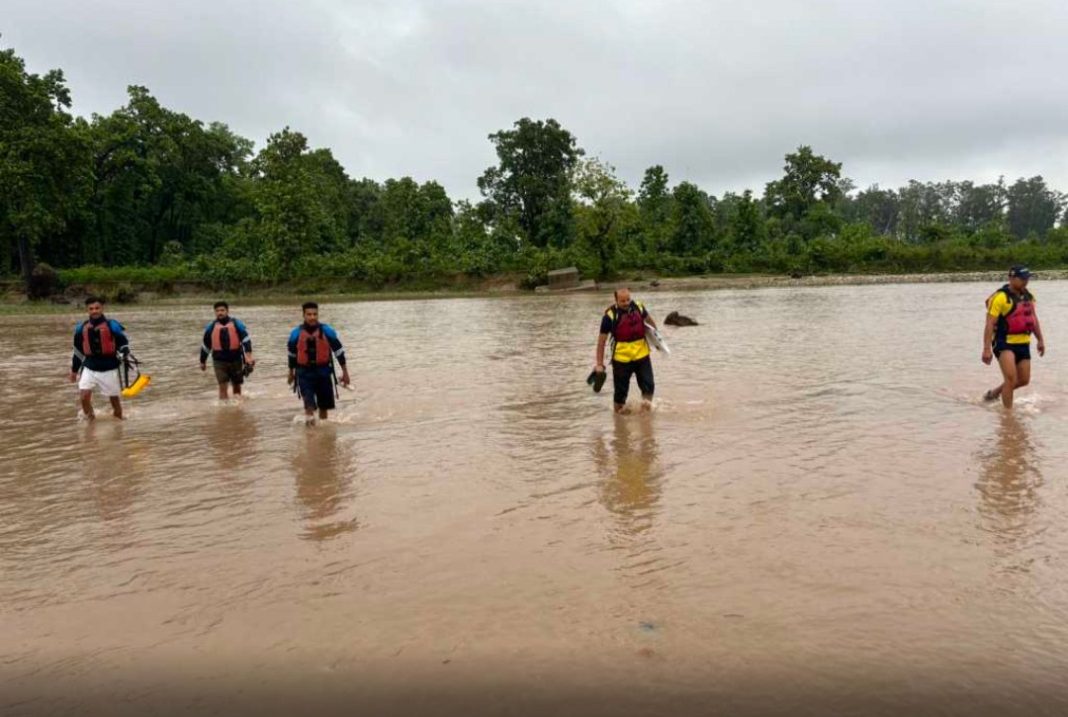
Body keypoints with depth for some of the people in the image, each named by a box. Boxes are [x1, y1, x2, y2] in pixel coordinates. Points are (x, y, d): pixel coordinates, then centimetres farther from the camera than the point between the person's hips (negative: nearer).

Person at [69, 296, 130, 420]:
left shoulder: (112, 326, -9)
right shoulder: (81, 328, 3)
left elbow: (124, 344, -3)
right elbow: (78, 350, 15)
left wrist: (121, 357, -24)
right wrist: (74, 370, 20)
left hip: (109, 369, -2)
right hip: (89, 368, 3)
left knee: (114, 398, 8)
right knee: (84, 395, -12)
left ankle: (119, 422, 26)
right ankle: (90, 418, 11)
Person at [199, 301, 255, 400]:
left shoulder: (236, 324, -1)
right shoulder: (211, 327, 3)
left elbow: (246, 339, -9)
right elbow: (205, 345, 13)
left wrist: (248, 355, -23)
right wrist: (202, 362, 18)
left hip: (236, 359, 0)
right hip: (219, 361, 0)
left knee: (237, 386, 13)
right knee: (223, 387, -9)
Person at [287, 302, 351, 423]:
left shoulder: (327, 331, -6)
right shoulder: (296, 334, -3)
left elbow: (339, 351, 0)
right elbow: (292, 354, 12)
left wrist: (345, 372, 0)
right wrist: (291, 373, 21)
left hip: (323, 371, 1)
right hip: (304, 373, -1)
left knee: (324, 405, 14)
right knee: (309, 404, -17)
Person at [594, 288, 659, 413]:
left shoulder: (638, 307, -3)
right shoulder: (610, 315, -14)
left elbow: (648, 319, 20)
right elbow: (602, 340, -10)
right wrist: (599, 363, -11)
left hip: (642, 355, 3)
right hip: (621, 359, -3)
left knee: (648, 385, 3)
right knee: (621, 390, 8)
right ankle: (619, 410, 27)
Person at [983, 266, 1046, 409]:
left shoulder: (1027, 296, 10)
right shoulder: (1000, 297, -15)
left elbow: (1034, 318, 23)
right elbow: (989, 324, -18)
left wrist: (1040, 340, 21)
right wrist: (987, 349, -23)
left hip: (1023, 343, 8)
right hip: (1004, 343, -8)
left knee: (1024, 380, 10)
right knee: (1011, 378, -17)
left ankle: (994, 393, 31)